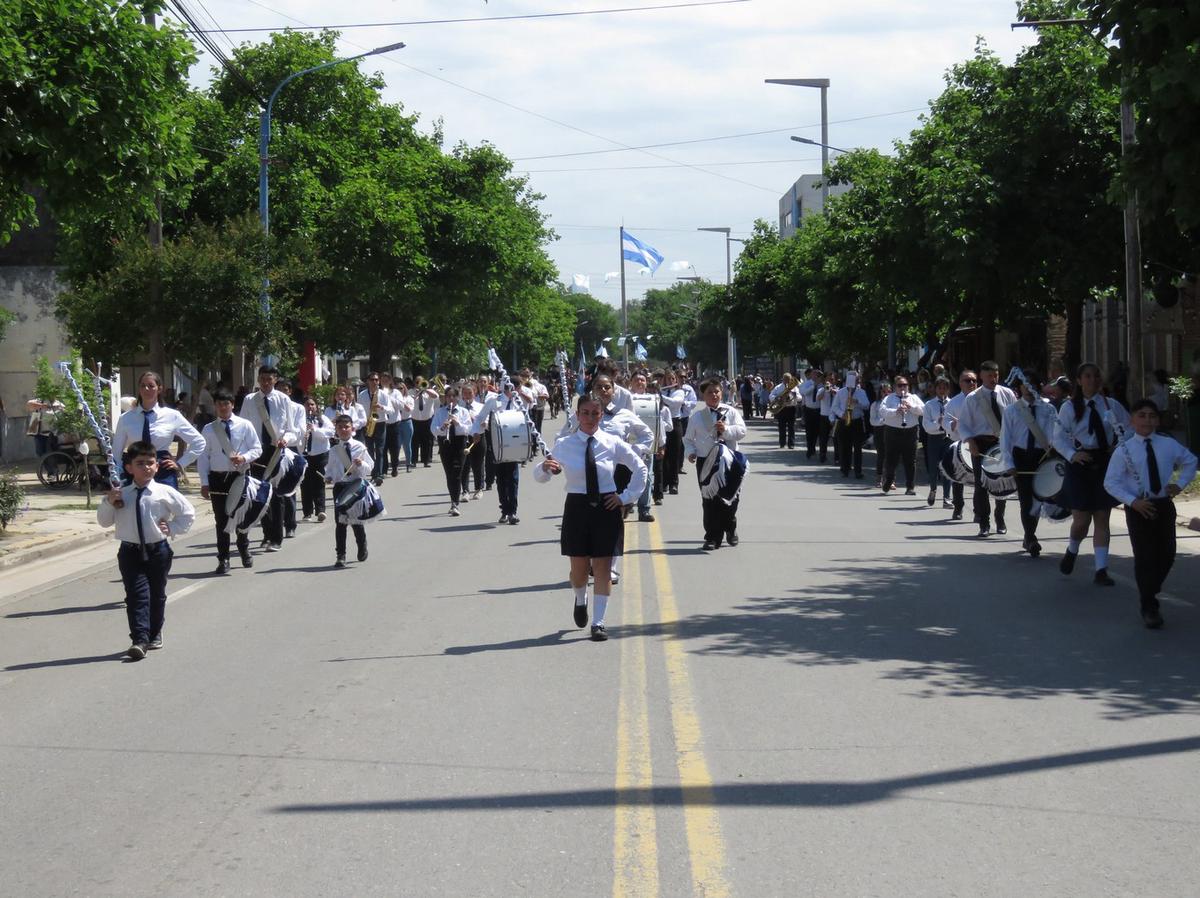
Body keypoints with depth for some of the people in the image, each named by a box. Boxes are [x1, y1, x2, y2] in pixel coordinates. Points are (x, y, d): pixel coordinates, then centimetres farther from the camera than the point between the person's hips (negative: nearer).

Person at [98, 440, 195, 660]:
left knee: (157, 594, 14)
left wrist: (172, 528, -4)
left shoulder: (165, 493, -3)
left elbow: (188, 513, 6)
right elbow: (104, 521, 6)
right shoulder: (120, 495, 0)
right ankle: (139, 640, -16)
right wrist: (108, 502, -9)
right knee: (137, 595, -11)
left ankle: (154, 634, 32)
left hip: (158, 551, 1)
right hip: (130, 552, -1)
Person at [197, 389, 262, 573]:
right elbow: (203, 456, 3)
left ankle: (244, 551, 34)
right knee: (221, 520, 3)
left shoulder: (245, 425, 0)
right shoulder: (209, 429, 3)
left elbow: (257, 448, 2)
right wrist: (204, 482, -2)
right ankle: (223, 559, 10)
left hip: (240, 475, 0)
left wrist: (244, 457, -18)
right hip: (218, 477, 0)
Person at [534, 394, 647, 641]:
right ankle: (580, 601, 39)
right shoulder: (564, 444, -3)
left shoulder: (613, 444, -2)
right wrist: (545, 467, -24)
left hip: (606, 508, 0)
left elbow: (640, 468, 11)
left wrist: (626, 496, 2)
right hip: (577, 507, 0)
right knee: (579, 567, 7)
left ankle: (598, 622, 7)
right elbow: (539, 477, -1)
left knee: (602, 566, 1)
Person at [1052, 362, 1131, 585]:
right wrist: (1072, 454, -22)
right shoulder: (1070, 407, -2)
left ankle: (1101, 570, 8)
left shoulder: (1111, 405, 2)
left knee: (1102, 520, 4)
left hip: (1106, 464, 2)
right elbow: (1059, 437, -7)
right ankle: (1072, 551, 32)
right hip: (1081, 465, -2)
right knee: (1081, 520, -1)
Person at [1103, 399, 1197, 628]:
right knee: (1145, 556, -4)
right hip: (1138, 508, -3)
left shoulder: (1169, 445, 1)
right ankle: (1149, 607, 8)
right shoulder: (1124, 451, -8)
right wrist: (1132, 501, -17)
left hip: (1164, 505, 3)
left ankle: (1149, 592, 32)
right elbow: (1111, 483, -7)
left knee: (1167, 555, 7)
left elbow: (1190, 462, 18)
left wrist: (1180, 483, 2)